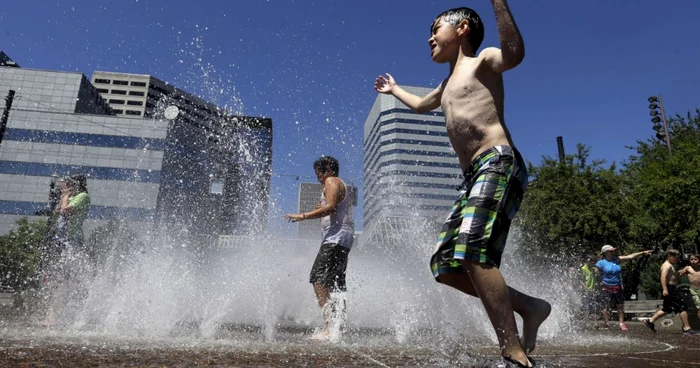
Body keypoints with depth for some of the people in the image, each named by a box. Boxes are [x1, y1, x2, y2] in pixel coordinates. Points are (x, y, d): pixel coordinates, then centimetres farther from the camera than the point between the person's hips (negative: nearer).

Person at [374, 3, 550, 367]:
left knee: (472, 252, -27)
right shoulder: (447, 85, 31)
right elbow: (420, 105, 52)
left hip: (498, 164, -8)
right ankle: (528, 306, 7)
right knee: (445, 265, 0)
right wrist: (394, 90, 67)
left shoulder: (482, 60, 8)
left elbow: (514, 54, -18)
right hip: (472, 177, 9)